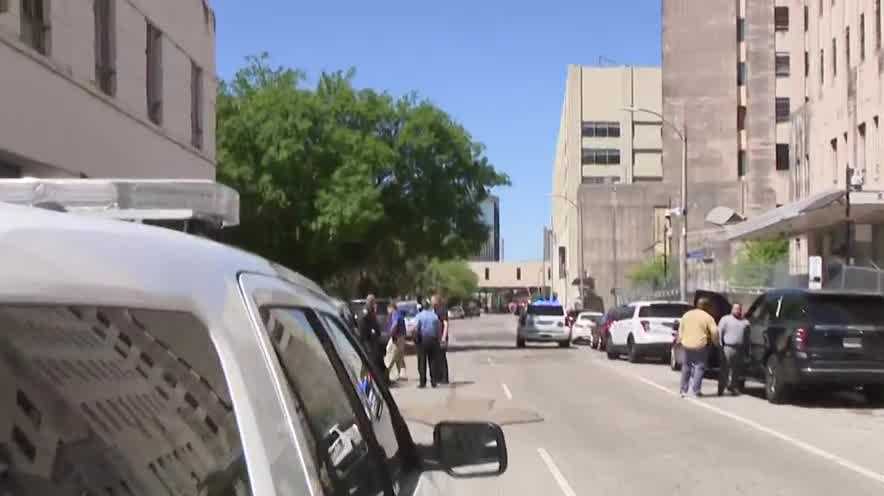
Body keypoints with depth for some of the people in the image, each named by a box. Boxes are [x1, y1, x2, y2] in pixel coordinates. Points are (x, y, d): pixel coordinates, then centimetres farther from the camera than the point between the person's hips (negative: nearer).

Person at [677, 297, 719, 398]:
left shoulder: (686, 315, 9)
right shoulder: (708, 317, -5)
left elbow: (681, 330, 12)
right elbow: (714, 332, -10)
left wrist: (680, 340, 20)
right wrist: (715, 342, 7)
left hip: (687, 345, 4)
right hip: (700, 345, -4)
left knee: (686, 367, 15)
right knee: (699, 367, 3)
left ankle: (684, 390, 19)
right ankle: (695, 391, -2)